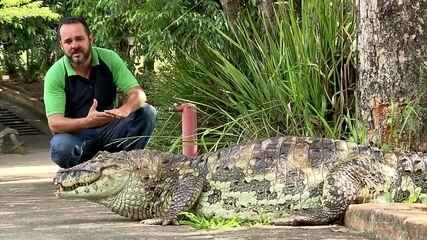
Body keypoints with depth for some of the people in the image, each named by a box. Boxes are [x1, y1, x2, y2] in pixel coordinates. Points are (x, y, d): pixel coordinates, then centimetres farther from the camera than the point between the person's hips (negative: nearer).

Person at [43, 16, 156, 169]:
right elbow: (54, 123, -21)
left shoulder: (109, 58, -6)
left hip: (109, 131, 2)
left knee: (147, 112, -19)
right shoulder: (55, 75, -13)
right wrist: (87, 122, -41)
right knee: (60, 146, -36)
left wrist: (124, 110, -36)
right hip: (76, 134, -2)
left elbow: (138, 94, -11)